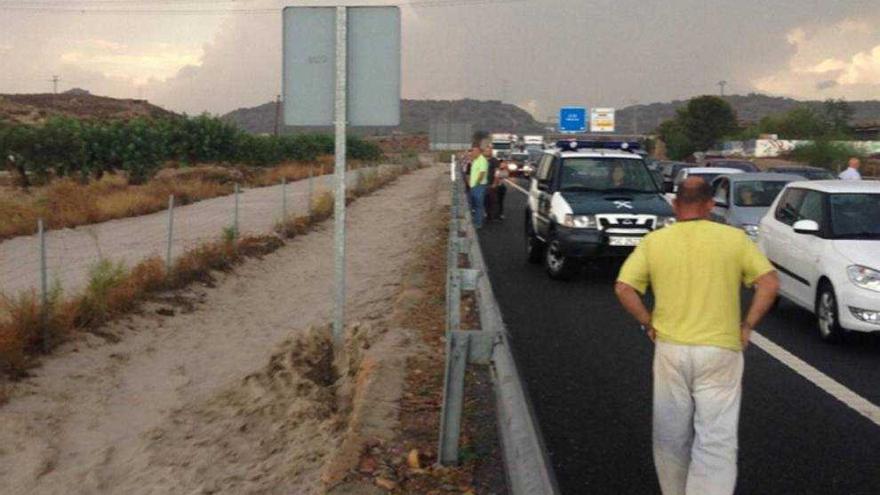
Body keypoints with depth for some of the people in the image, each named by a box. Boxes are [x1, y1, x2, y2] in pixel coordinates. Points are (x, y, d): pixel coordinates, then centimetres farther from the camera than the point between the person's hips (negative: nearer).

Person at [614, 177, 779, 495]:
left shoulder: (654, 241, 0)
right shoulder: (734, 238, -2)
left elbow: (623, 288, -6)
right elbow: (770, 283, -7)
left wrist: (649, 324, 5)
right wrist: (747, 325, 0)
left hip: (670, 349, 2)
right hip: (720, 352, -1)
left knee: (671, 437, 17)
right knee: (717, 441, 2)